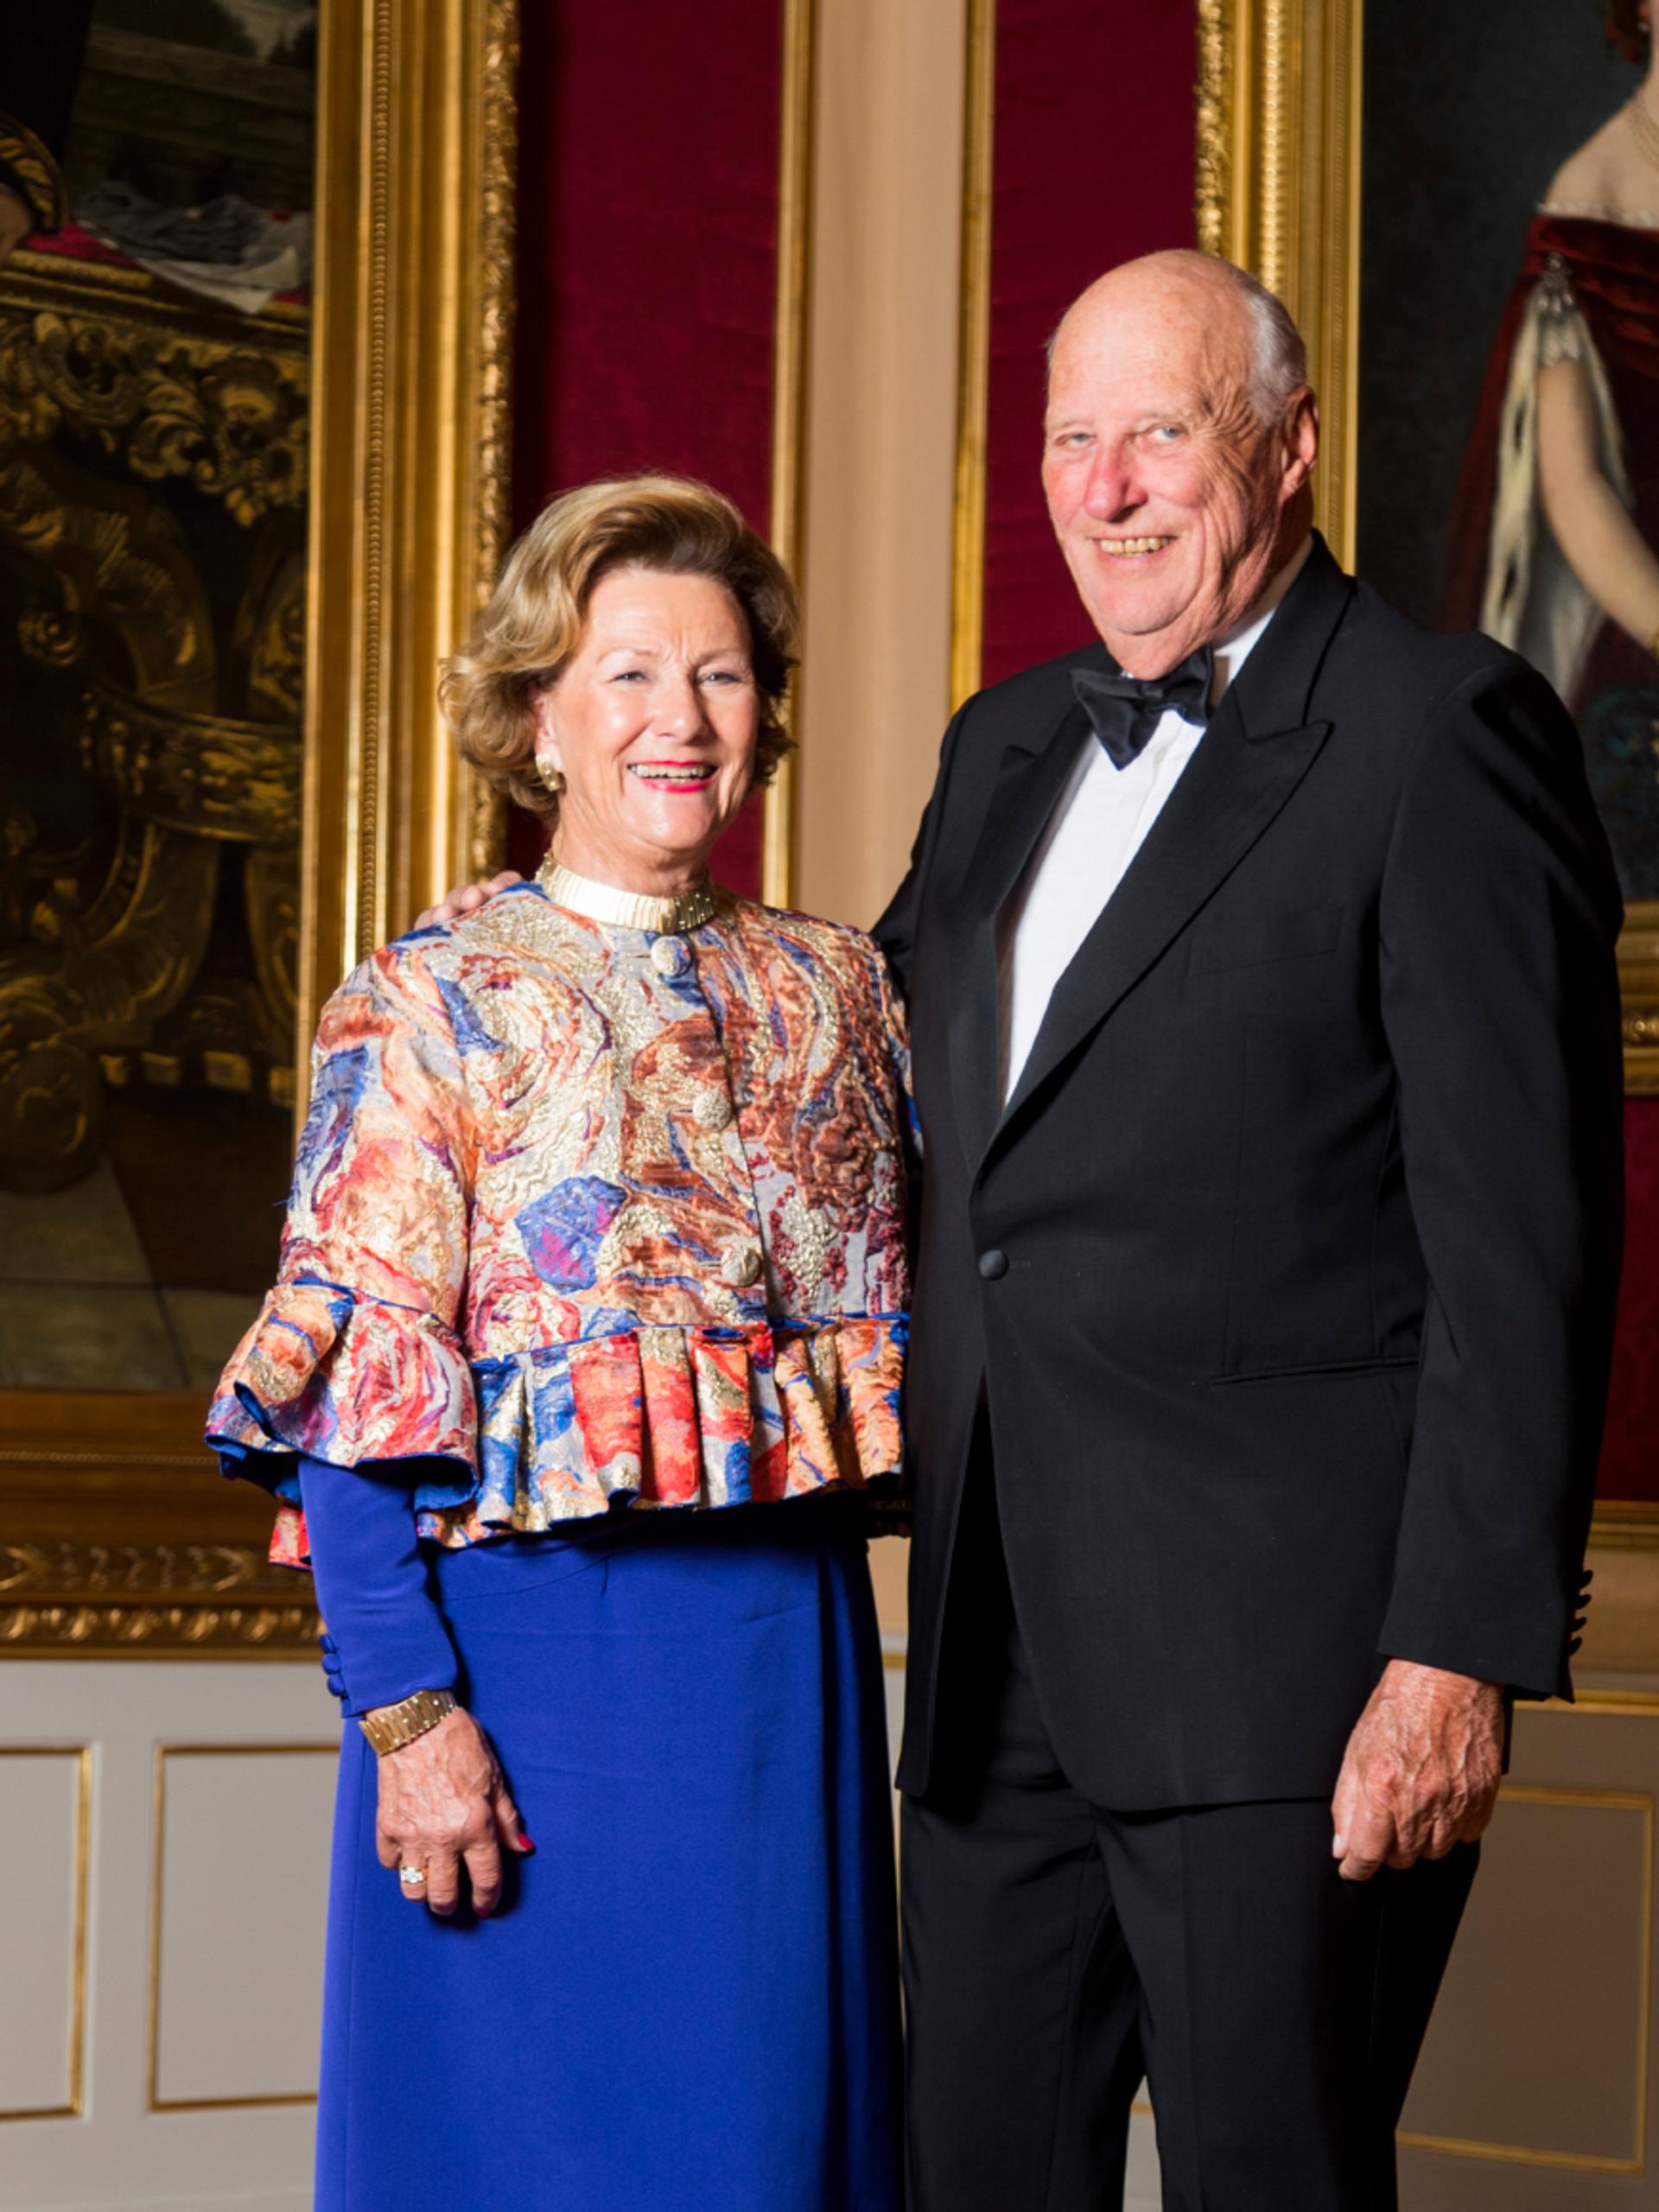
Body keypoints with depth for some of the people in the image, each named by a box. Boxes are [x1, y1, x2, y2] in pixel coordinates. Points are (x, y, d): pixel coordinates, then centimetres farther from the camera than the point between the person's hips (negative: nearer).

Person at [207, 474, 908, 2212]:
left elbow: (891, 1313, 16)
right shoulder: (428, 1008, -3)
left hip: (787, 1655, 4)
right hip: (531, 1654, -4)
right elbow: (355, 1398, -8)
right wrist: (405, 1711, -15)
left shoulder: (831, 991, 11)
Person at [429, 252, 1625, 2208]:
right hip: (999, 1645, 7)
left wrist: (1458, 1654, -17)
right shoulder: (1006, 745, 18)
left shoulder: (1441, 736, -5)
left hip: (1277, 1647, -7)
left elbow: (1521, 1237, -10)